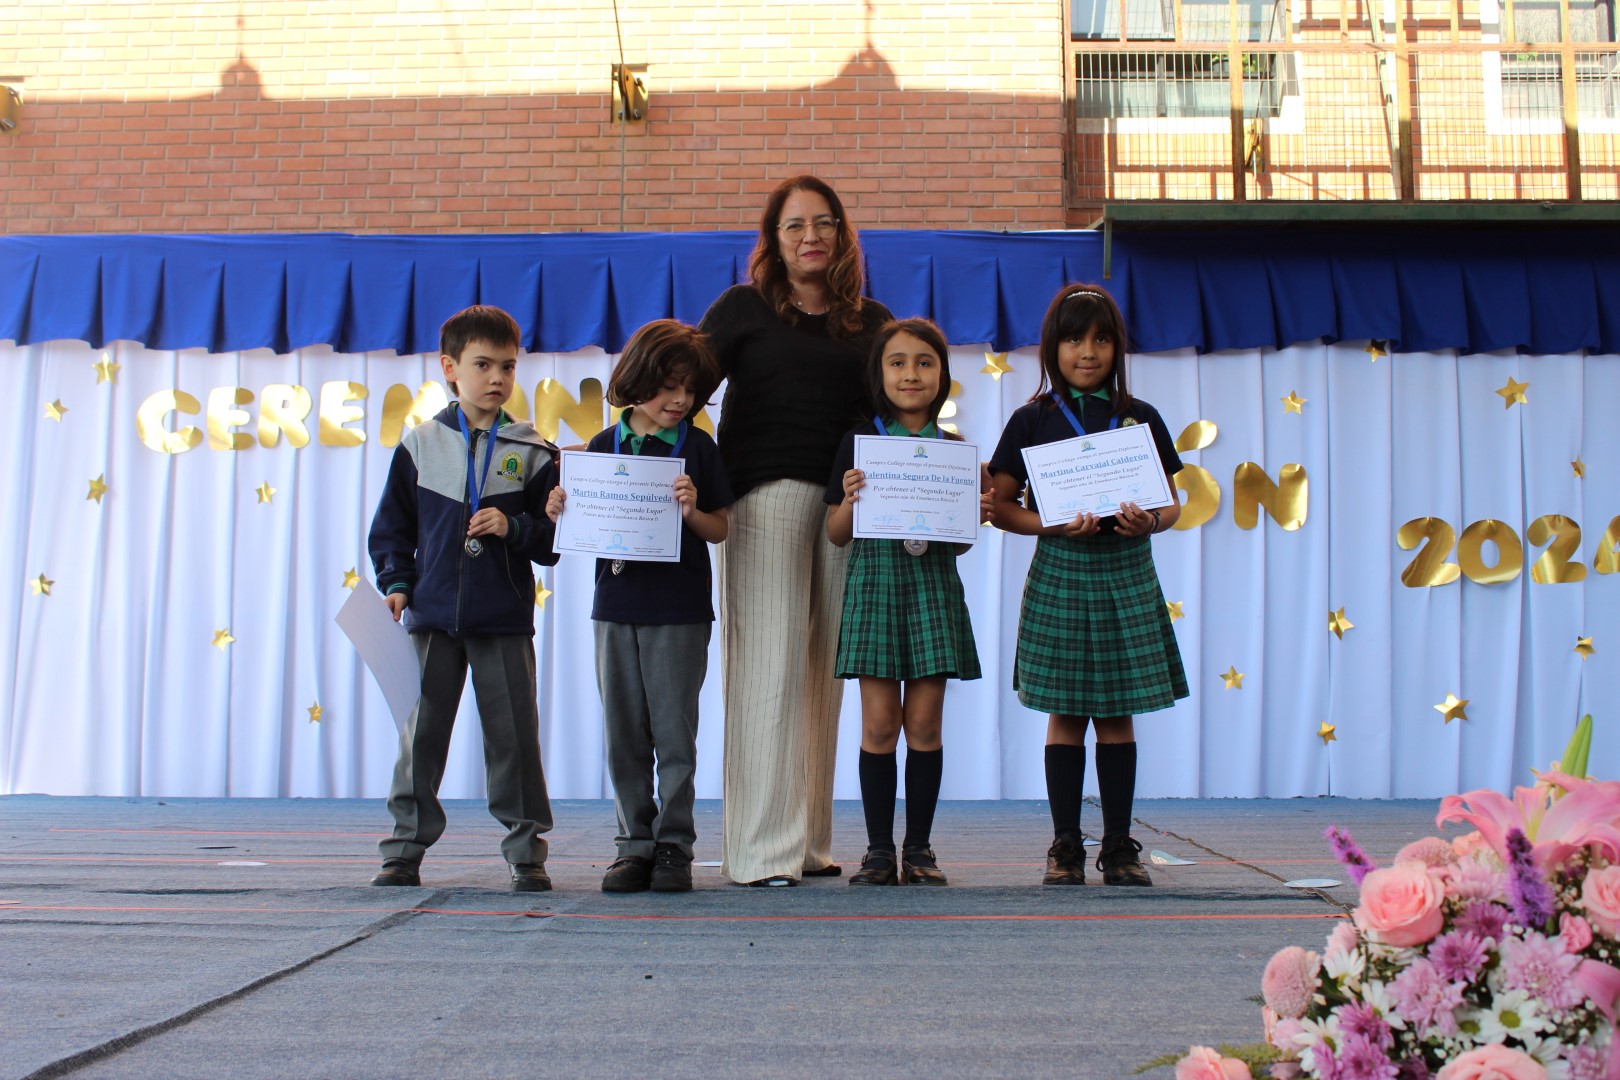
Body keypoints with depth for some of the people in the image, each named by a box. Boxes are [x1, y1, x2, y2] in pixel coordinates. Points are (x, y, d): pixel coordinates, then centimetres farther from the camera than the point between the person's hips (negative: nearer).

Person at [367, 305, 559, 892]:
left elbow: (557, 539, 3)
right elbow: (390, 526, 12)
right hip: (433, 616, 1)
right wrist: (396, 583, -1)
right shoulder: (420, 444, 6)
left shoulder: (531, 452, 4)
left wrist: (514, 528, -14)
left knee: (514, 734, 1)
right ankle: (405, 848, 13)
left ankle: (526, 850, 11)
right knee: (422, 733, 4)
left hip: (505, 621, -1)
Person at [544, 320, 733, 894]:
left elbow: (721, 530, 1)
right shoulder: (604, 446, 7)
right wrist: (560, 512, -9)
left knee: (674, 733, 0)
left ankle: (674, 846, 8)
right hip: (616, 605, 3)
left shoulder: (697, 447, 0)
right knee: (624, 734, 7)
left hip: (679, 609, -3)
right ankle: (635, 845, 15)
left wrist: (693, 511, -19)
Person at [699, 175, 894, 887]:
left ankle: (809, 841, 11)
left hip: (846, 500, 4)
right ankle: (762, 850, -6)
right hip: (765, 497, -3)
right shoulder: (745, 307, 8)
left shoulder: (872, 321, 16)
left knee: (824, 669, 4)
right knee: (770, 665, -8)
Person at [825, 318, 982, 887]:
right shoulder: (858, 443, 2)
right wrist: (850, 499, -14)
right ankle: (879, 850, 7)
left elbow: (963, 541, 12)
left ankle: (919, 848, 12)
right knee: (879, 722, -2)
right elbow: (837, 534, 5)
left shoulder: (956, 450, 7)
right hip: (874, 582, -1)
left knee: (925, 721, 3)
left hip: (933, 585, 2)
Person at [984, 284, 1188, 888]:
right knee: (1066, 714, 2)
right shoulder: (1033, 420, 2)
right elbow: (999, 505, 0)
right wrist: (1055, 524, -16)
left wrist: (1152, 522, -14)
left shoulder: (1140, 418, 7)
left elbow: (1172, 501, 9)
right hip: (1060, 574, -1)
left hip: (1127, 574, 2)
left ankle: (1119, 845, 13)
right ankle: (1065, 845, 11)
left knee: (1118, 714, 5)